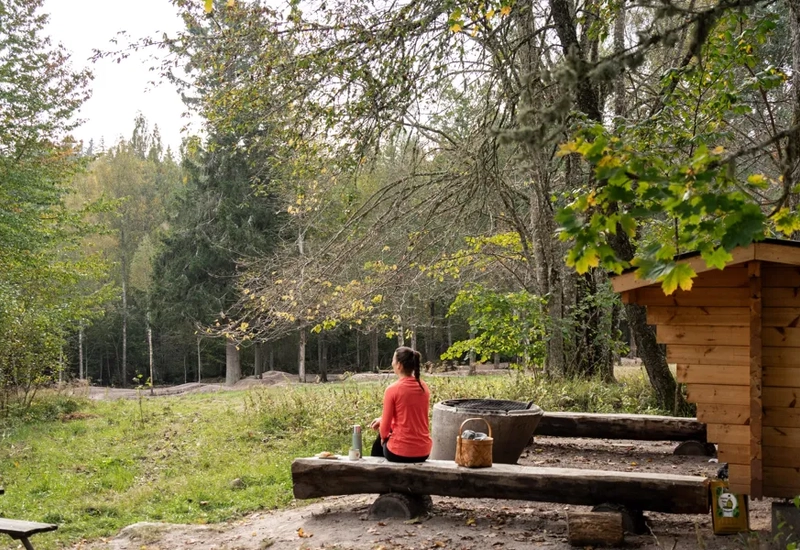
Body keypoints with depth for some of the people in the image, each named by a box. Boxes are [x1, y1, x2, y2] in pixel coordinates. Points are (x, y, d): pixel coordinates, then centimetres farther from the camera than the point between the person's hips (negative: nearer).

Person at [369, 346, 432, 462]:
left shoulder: (392, 389, -14)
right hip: (423, 452, 5)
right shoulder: (424, 387, 3)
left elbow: (385, 428, -8)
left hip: (400, 453, -5)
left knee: (380, 442, 31)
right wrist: (383, 419, 21)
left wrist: (384, 436, 13)